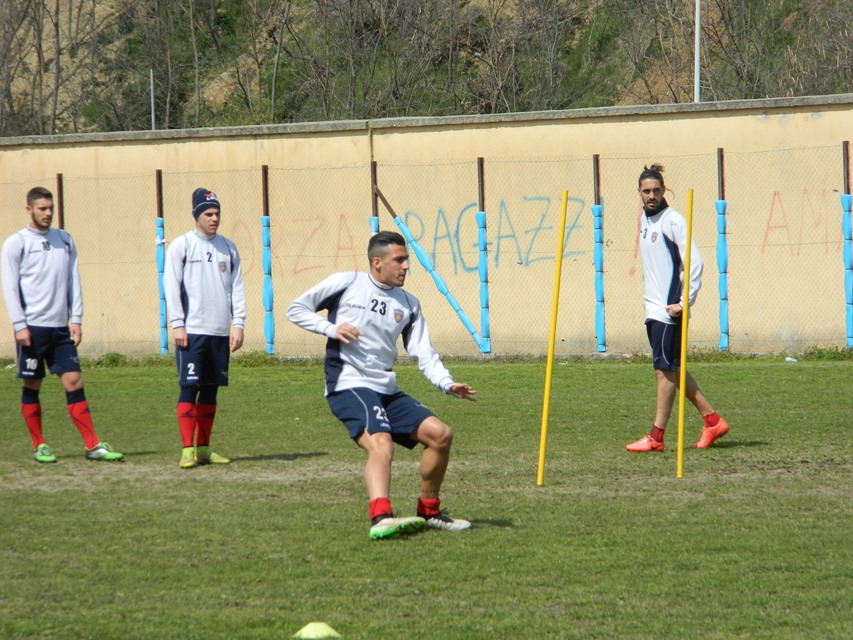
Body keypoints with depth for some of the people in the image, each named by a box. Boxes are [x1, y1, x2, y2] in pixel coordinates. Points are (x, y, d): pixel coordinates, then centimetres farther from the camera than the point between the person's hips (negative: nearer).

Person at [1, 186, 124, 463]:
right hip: (32, 328, -4)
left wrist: (76, 320, 3)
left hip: (61, 327, 4)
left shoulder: (64, 241, 12)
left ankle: (93, 445, -3)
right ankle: (39, 446, 12)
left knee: (74, 383, -1)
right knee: (31, 387, 2)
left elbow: (73, 282, 12)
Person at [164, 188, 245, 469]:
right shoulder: (181, 246, 0)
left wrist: (238, 324, 4)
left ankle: (204, 448, 14)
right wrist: (177, 324, -10)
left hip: (221, 331, 5)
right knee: (189, 387, -9)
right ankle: (187, 450, -9)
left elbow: (237, 287, 13)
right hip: (192, 330, -5)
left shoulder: (228, 247, 12)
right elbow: (171, 286, -3)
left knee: (211, 389, 8)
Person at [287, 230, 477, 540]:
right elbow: (296, 309, 5)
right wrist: (331, 328, -12)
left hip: (388, 391, 7)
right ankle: (381, 518, -50)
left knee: (440, 433, 1)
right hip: (349, 385, -7)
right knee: (381, 443, -31)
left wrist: (447, 384, -11)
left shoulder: (408, 304, 14)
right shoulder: (346, 283, -1)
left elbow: (423, 353, 7)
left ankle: (429, 511, 19)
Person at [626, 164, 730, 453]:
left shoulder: (673, 220, -11)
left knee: (665, 370, -6)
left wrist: (684, 302, -18)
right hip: (653, 308, 9)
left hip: (669, 310, -9)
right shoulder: (644, 219, 15)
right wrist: (650, 296, 17)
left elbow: (694, 262, -17)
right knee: (673, 369, 12)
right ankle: (712, 421, 20)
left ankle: (656, 437, -5)